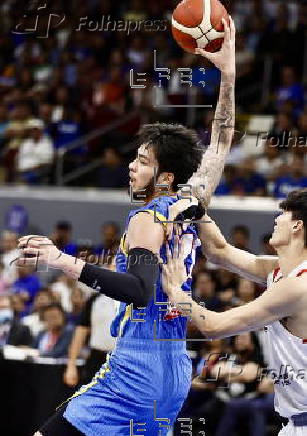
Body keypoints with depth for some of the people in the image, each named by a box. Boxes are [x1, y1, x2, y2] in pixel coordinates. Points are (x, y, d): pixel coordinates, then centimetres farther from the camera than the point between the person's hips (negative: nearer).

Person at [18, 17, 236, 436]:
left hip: (137, 369, -9)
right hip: (175, 371, 9)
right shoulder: (190, 206, 12)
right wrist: (228, 72, 23)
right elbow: (221, 142, 23)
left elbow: (140, 290, -27)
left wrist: (66, 263, -31)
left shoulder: (147, 220, -10)